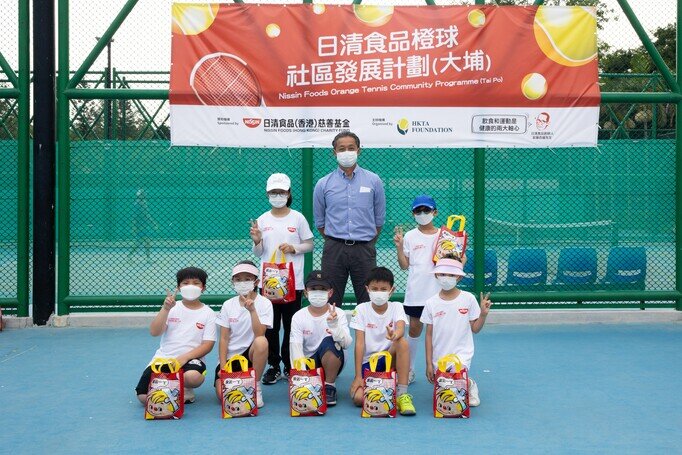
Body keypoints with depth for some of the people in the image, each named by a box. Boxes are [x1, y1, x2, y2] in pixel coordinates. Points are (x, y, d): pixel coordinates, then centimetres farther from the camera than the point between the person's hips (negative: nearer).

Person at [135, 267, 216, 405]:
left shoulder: (208, 313, 3)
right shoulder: (172, 308, 9)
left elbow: (207, 345, -4)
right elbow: (154, 332, -3)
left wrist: (185, 357, -18)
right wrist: (165, 309, -15)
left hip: (191, 359, -2)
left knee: (193, 377, -39)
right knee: (144, 397, -20)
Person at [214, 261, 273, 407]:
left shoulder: (264, 303, -6)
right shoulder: (228, 305, 3)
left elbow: (259, 335, -18)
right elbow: (224, 338, 0)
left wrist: (252, 310, -28)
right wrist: (223, 366, -9)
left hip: (251, 354, -1)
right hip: (229, 357, 1)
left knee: (261, 342, -37)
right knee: (223, 395, -25)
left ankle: (254, 387, -16)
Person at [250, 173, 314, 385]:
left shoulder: (298, 218, 0)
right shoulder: (262, 220, 5)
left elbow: (310, 244, 5)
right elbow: (258, 253, 8)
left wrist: (294, 248, -12)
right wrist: (256, 241, -13)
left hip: (293, 281, -2)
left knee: (291, 326, 5)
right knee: (270, 326, 6)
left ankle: (290, 366, 16)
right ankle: (273, 366, 16)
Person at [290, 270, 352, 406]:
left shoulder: (338, 314, -8)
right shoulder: (299, 317, -6)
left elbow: (346, 343, -22)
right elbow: (296, 348, -14)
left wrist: (334, 326, -40)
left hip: (331, 363, 0)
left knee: (329, 341, -33)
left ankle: (330, 386, -15)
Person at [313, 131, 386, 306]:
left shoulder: (373, 181, 5)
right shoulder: (323, 184, 5)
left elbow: (379, 219, 11)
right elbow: (319, 222, 13)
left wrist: (367, 244, 10)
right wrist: (336, 243, 11)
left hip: (364, 250, 0)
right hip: (334, 250, 0)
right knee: (331, 303, 3)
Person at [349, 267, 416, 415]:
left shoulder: (396, 307, 0)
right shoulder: (361, 310, -2)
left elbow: (401, 329, -22)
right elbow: (359, 343, -8)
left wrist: (395, 335, -48)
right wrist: (358, 376, -15)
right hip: (368, 362, -1)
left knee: (402, 342, -32)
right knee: (359, 398, -27)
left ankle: (402, 395, -26)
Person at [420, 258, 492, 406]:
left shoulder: (468, 299, -4)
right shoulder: (431, 303, -1)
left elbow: (475, 329, 2)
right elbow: (429, 334, 3)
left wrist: (483, 313, -16)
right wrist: (429, 363, 1)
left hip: (461, 354, -3)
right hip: (438, 357, 3)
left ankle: (470, 385, 12)